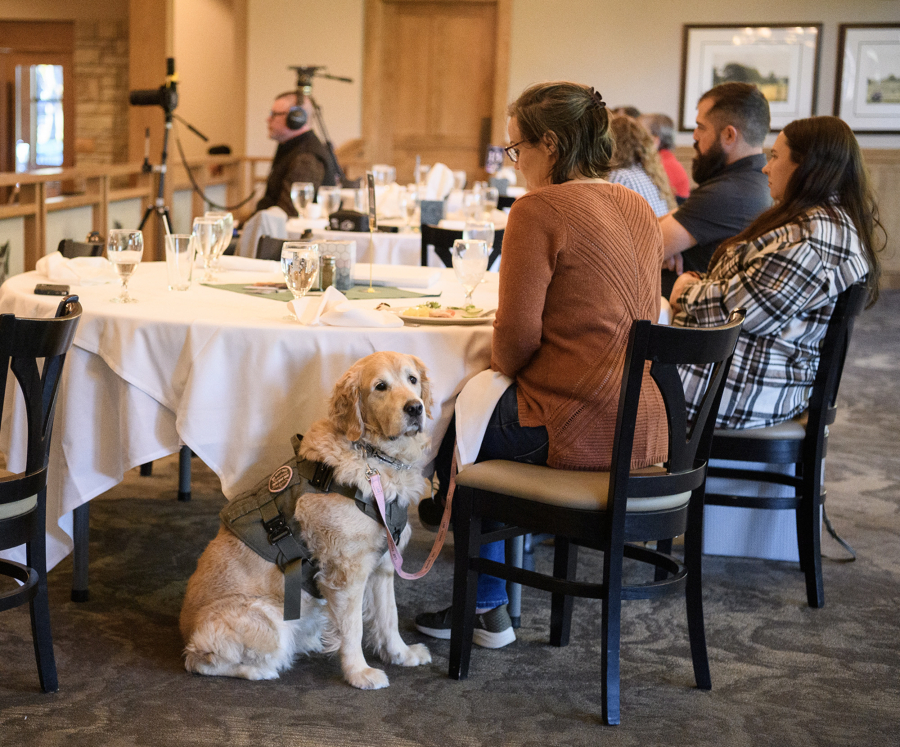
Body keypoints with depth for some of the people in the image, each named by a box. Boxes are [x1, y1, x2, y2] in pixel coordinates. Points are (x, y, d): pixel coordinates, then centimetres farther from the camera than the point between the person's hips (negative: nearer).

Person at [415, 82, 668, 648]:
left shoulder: (539, 209, -14)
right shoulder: (640, 208, 11)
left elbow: (516, 335, -15)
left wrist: (502, 364, 8)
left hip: (576, 432, -8)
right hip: (645, 431, 8)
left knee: (448, 432, 20)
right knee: (484, 410, 29)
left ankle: (488, 607, 30)